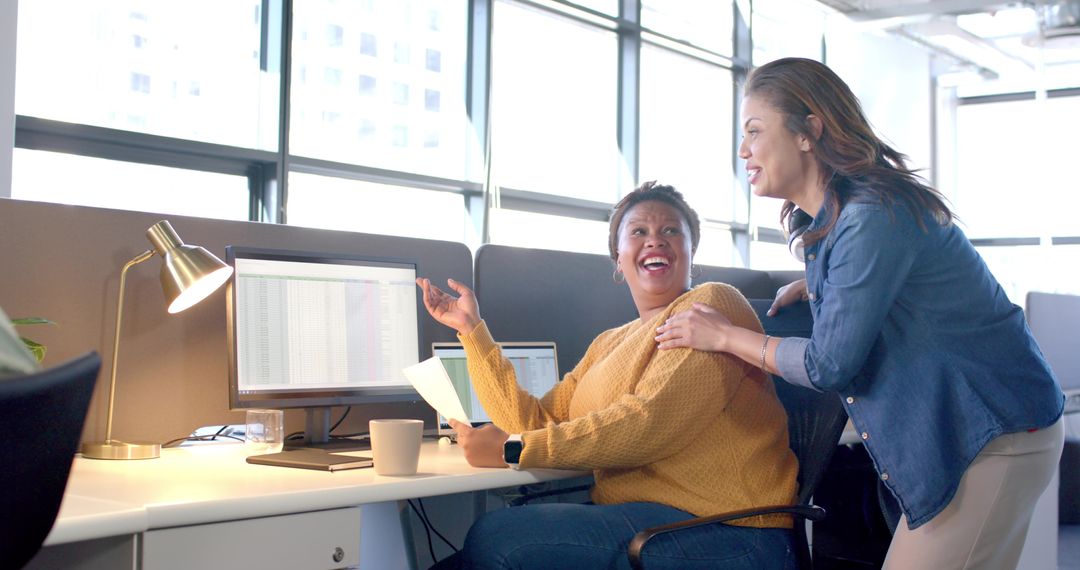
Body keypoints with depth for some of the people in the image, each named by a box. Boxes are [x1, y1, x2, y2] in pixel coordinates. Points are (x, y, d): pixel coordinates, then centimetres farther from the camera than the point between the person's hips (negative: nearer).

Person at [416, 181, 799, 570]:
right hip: (632, 522, 7)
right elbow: (535, 423, 10)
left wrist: (515, 449, -17)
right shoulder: (608, 344, 19)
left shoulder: (711, 304, -4)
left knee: (495, 537, -19)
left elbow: (651, 422, -17)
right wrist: (471, 329, 11)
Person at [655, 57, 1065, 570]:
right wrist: (809, 286, 9)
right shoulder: (836, 214, 8)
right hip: (957, 431, 10)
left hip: (995, 435, -10)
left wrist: (724, 336, -10)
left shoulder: (873, 215, -23)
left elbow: (830, 364, -21)